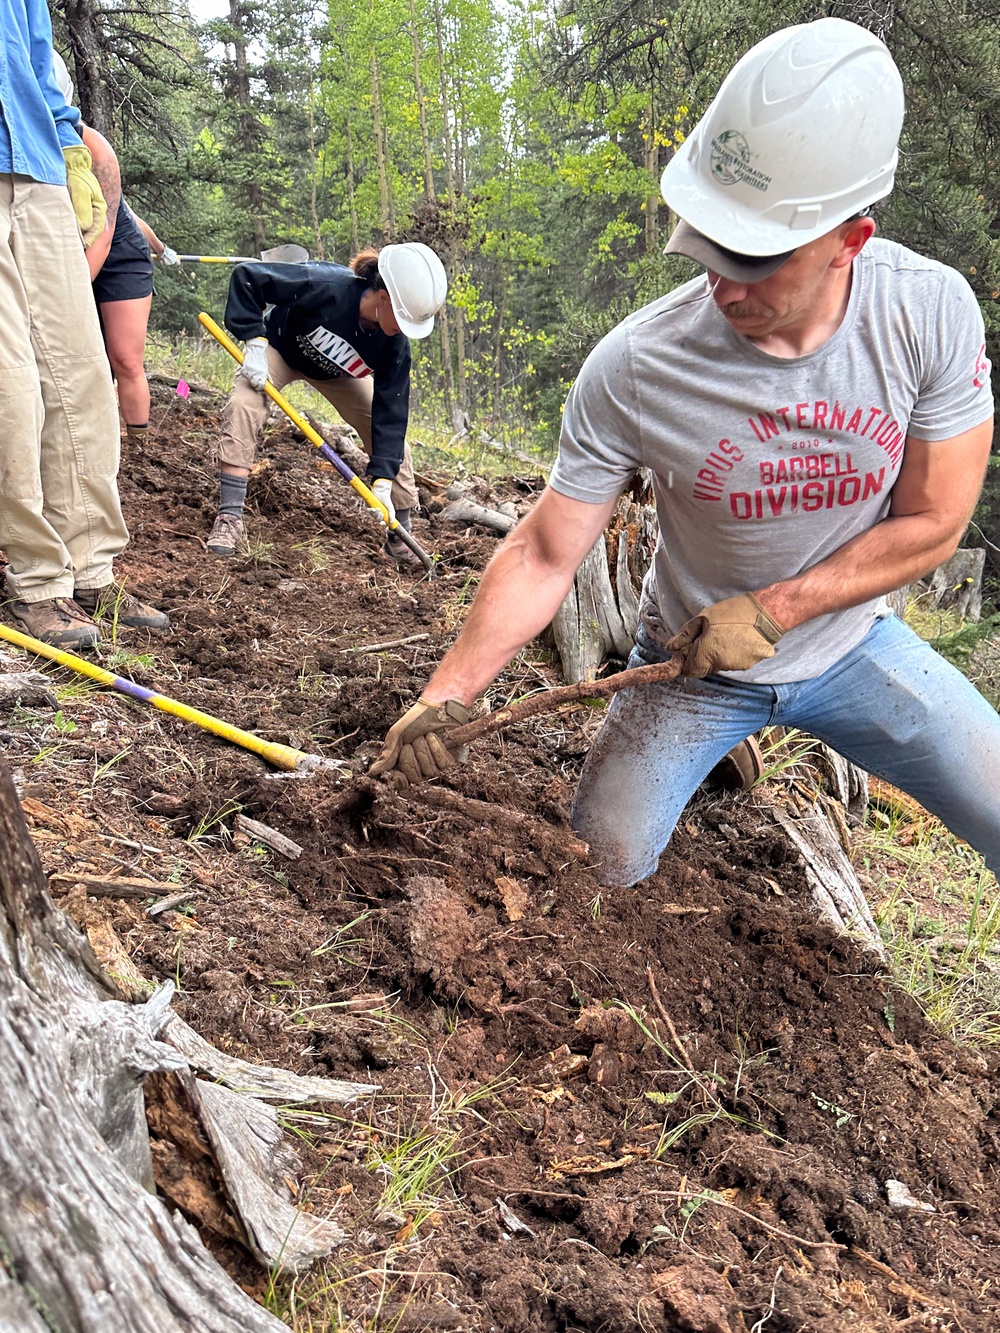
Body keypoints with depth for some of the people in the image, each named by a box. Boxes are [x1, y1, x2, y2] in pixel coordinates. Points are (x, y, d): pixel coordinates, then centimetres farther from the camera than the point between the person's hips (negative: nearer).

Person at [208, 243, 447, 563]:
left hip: (339, 373, 3)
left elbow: (390, 411, -27)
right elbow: (246, 276, -34)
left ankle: (400, 535, 9)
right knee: (242, 407, -29)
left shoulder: (395, 345, -28)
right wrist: (254, 342, -38)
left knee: (391, 438, -7)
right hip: (280, 347, -3)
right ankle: (230, 518, -21)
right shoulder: (325, 285, -41)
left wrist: (382, 481, -34)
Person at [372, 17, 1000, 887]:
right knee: (602, 874, -1)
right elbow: (544, 557, -18)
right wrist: (447, 695, -26)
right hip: (692, 661, -1)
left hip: (850, 643, 2)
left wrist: (768, 612, -18)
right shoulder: (632, 371, -26)